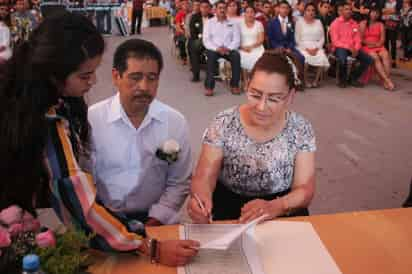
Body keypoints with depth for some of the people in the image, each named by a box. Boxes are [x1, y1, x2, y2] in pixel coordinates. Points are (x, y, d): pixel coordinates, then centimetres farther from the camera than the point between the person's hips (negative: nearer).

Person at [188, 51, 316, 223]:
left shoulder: (301, 130, -9)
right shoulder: (224, 124, -10)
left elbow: (304, 190, -11)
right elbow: (203, 178, -13)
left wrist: (274, 207, -31)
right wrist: (201, 198, -36)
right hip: (227, 208, -3)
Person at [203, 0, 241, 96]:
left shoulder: (232, 23, 11)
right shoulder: (209, 22, 7)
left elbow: (237, 40, 4)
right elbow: (206, 40, -3)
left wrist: (228, 48, -16)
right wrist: (217, 48, -19)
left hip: (229, 49, 2)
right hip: (214, 49, -1)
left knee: (236, 55, -30)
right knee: (211, 55, -35)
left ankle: (234, 85, -21)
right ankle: (209, 86, -34)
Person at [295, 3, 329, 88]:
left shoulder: (318, 22, 15)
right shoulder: (300, 22, 6)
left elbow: (322, 38, 9)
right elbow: (297, 39, -1)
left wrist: (316, 48, -9)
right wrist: (307, 49, -13)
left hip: (316, 47, 2)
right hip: (303, 47, -2)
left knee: (322, 57, -29)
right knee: (305, 58, -35)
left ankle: (316, 80, -12)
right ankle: (306, 80, -16)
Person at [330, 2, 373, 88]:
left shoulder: (355, 24, 12)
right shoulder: (335, 23, -4)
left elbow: (358, 40, 9)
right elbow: (335, 41, -11)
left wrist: (356, 49, -13)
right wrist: (349, 47, -20)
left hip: (353, 48, 5)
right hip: (340, 48, -5)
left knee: (369, 60, -13)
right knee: (343, 60, -38)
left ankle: (353, 78, 6)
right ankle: (342, 79, -7)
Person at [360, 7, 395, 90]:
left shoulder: (380, 25, 16)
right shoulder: (363, 23, 9)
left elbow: (382, 39, 6)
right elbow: (361, 39, 2)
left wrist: (377, 44, -13)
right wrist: (369, 43, -11)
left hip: (378, 46, 3)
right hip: (366, 47, -2)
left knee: (386, 55, -30)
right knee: (375, 57, -33)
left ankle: (386, 81, -41)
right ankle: (387, 80, -39)